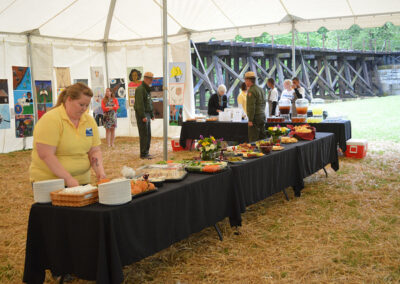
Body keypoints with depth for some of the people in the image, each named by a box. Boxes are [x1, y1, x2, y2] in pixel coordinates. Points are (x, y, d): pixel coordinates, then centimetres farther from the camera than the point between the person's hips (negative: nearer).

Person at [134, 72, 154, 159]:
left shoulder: (147, 89, 18)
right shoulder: (140, 89, -12)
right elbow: (140, 104, -20)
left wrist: (152, 115, 20)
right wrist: (143, 116, -24)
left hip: (147, 115, 10)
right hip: (142, 115, -10)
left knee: (148, 135, 11)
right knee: (144, 135, -8)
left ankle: (146, 153, 17)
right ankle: (143, 154, -5)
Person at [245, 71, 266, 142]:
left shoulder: (251, 91, -14)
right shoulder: (261, 89, 15)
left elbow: (251, 107, -19)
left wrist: (250, 120, -19)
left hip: (255, 117, -9)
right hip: (262, 116, 9)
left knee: (253, 139, -7)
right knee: (262, 137, 12)